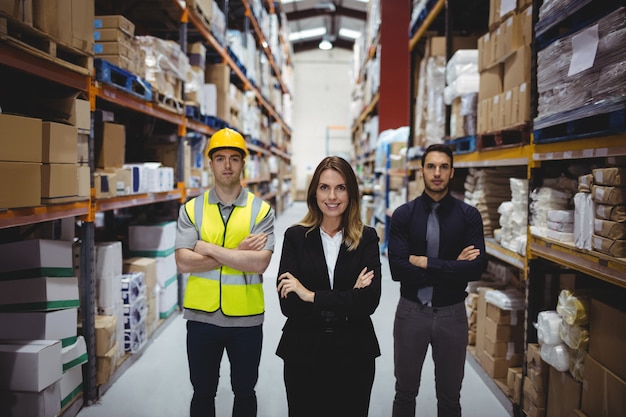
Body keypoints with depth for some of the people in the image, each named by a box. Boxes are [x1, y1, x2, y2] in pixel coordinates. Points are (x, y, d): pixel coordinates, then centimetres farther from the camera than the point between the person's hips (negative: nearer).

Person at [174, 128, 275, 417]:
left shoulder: (261, 210, -5)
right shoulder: (191, 209, -2)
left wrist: (209, 248, -17)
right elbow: (184, 262, -13)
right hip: (201, 317, 1)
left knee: (244, 391, 18)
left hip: (246, 318, -1)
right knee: (202, 392, 18)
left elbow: (259, 263, -18)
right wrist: (238, 253, -16)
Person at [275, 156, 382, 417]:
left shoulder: (367, 237, -2)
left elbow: (369, 301, -14)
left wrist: (312, 296, -17)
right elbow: (287, 304, -12)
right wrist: (345, 304, -15)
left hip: (354, 355, 1)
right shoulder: (295, 236, -3)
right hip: (303, 355, 0)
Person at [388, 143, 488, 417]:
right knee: (405, 393, 16)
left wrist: (425, 262, -17)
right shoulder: (403, 215, -6)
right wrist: (452, 267, -16)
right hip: (411, 311, 0)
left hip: (452, 312, 1)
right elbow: (398, 269, -16)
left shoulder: (469, 215, -5)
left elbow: (477, 267, -16)